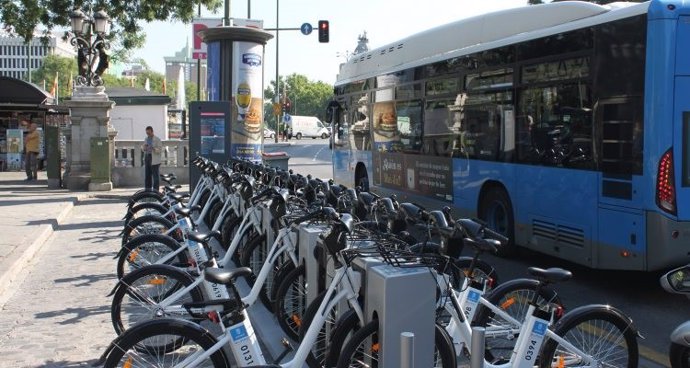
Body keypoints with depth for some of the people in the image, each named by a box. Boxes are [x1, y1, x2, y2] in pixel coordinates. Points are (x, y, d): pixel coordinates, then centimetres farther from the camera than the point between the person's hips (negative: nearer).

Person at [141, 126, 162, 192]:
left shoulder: (157, 139, -3)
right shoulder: (146, 139, 16)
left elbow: (160, 149, -10)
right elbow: (143, 149, 21)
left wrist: (154, 149, -28)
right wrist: (144, 147, -3)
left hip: (154, 160, -7)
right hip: (147, 157, 7)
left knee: (155, 175, -6)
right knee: (147, 175, 9)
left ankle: (155, 190, -4)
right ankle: (148, 189, 17)